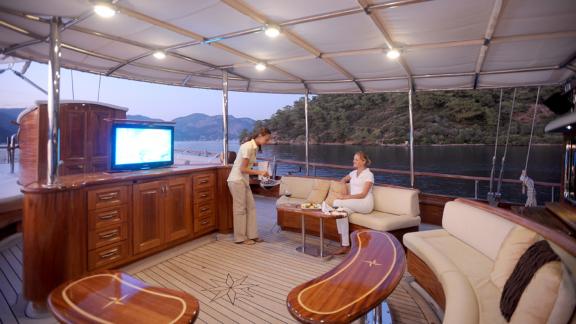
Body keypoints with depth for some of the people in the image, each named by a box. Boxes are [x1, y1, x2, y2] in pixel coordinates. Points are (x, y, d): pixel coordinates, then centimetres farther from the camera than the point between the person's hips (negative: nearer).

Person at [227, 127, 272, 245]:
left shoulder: (254, 147, 8)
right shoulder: (248, 147, -20)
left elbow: (247, 167, 9)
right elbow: (243, 169, -20)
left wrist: (260, 173, 6)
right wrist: (260, 172, -20)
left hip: (243, 180, 9)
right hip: (236, 180, -9)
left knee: (251, 207, 10)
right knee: (240, 209, 1)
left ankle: (251, 235, 20)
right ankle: (240, 238, 14)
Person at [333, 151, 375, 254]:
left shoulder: (369, 174, -5)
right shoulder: (353, 173, 16)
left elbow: (363, 194, -13)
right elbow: (344, 179, 35)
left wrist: (347, 197, -21)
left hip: (365, 203, -6)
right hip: (354, 204, 6)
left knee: (337, 202, -26)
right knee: (341, 211, -28)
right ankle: (345, 245, -25)